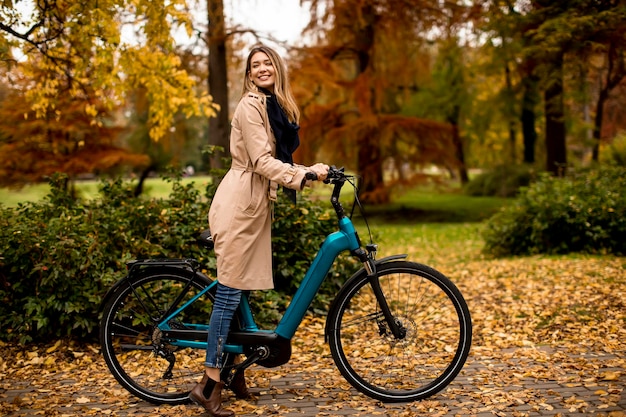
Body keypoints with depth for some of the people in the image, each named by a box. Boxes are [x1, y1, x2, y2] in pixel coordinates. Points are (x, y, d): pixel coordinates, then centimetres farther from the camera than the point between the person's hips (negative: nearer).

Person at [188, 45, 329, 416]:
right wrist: (304, 176, -25)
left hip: (258, 203, 9)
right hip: (239, 204, -9)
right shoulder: (251, 106, -10)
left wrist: (311, 171, 3)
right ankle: (209, 384, -5)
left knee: (242, 289, 12)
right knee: (231, 291, -9)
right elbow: (261, 162, -17)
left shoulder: (276, 106, 19)